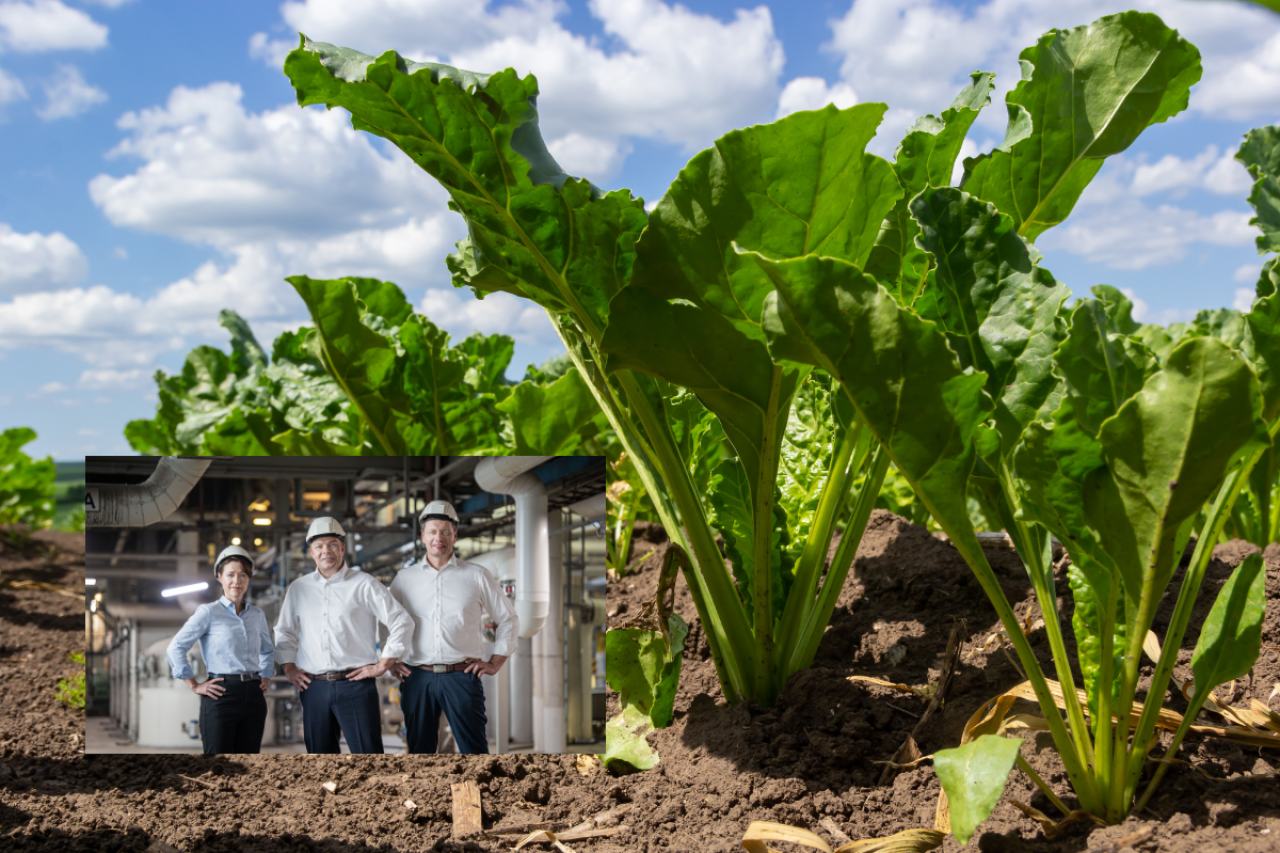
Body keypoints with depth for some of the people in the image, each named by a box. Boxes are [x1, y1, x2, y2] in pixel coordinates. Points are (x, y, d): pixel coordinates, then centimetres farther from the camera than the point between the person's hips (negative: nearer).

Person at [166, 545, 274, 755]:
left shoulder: (257, 615, 13)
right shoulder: (208, 612, -2)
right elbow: (176, 648, -5)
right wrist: (195, 685, -6)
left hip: (253, 697, 5)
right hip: (221, 696, -5)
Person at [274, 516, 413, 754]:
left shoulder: (364, 585, 1)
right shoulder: (298, 589, 13)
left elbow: (402, 623, 1)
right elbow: (284, 632, 26)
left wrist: (383, 665, -3)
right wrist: (289, 668, 13)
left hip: (355, 684, -4)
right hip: (314, 688, 4)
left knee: (368, 754, -7)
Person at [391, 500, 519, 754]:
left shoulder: (477, 576, 7)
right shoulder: (404, 578, 11)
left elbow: (508, 620, 14)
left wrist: (495, 662, 6)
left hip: (461, 676, -2)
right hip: (417, 678, 2)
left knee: (476, 752, -6)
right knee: (420, 752, 6)